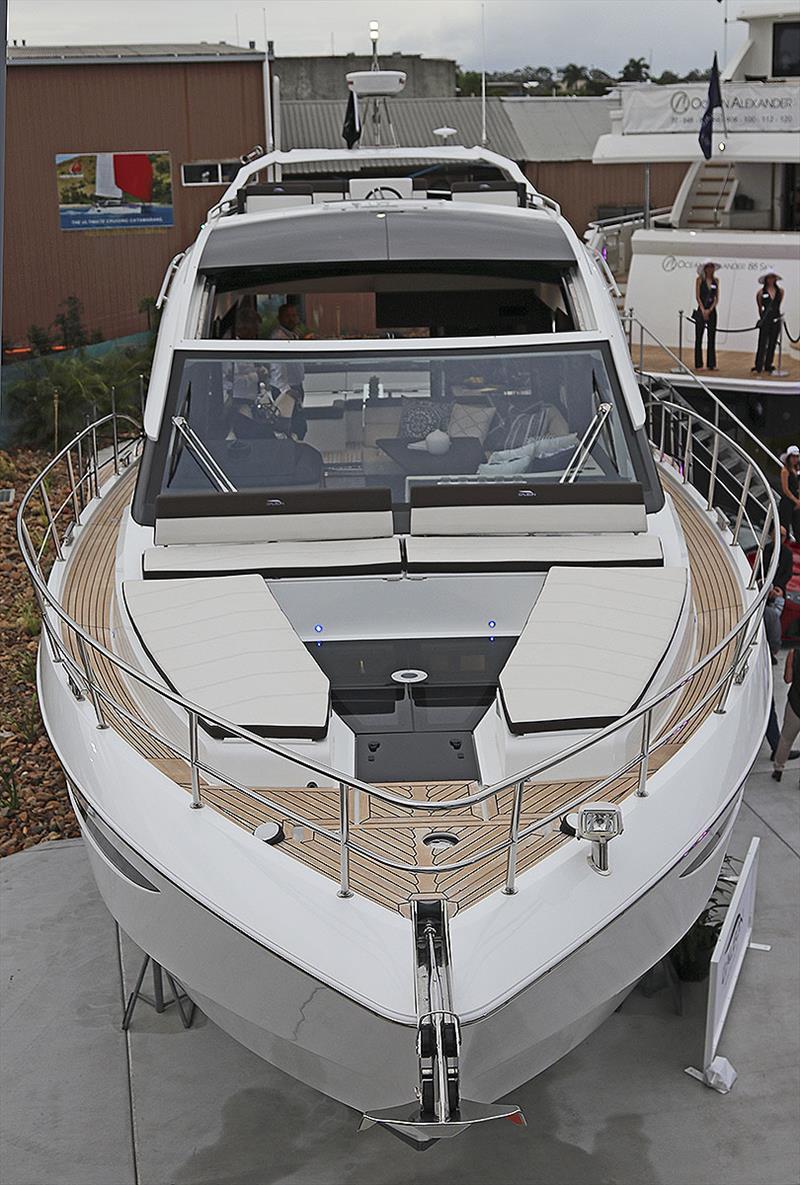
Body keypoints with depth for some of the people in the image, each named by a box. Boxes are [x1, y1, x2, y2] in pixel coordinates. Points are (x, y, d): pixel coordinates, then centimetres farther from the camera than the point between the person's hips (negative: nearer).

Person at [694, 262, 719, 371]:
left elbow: (717, 298, 5)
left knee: (712, 338, 4)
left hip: (712, 311, 4)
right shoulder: (700, 279, -2)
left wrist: (710, 310, -8)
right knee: (699, 338, -1)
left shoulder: (716, 281, 8)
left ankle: (711, 364, 9)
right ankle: (698, 364, 2)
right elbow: (697, 297, -6)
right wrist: (703, 311, -13)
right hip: (701, 311, -4)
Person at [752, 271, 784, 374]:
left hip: (776, 319, 3)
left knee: (772, 343, 8)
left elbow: (778, 304, 14)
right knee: (762, 343, -5)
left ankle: (768, 366, 16)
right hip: (765, 320, -3)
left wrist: (775, 312, 14)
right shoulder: (761, 292, -5)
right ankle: (758, 367, -3)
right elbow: (760, 307, 7)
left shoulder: (780, 291, 3)